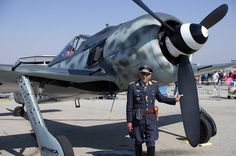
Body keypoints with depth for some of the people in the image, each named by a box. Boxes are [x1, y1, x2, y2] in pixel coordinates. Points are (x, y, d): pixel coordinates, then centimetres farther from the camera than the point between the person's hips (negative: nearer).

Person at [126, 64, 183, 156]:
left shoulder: (154, 85, 4)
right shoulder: (132, 86, -6)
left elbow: (160, 98, 20)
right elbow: (129, 105, -6)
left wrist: (174, 100, 13)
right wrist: (129, 121, -7)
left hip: (151, 117, 2)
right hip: (138, 118, -2)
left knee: (151, 142, -1)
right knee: (138, 141, 12)